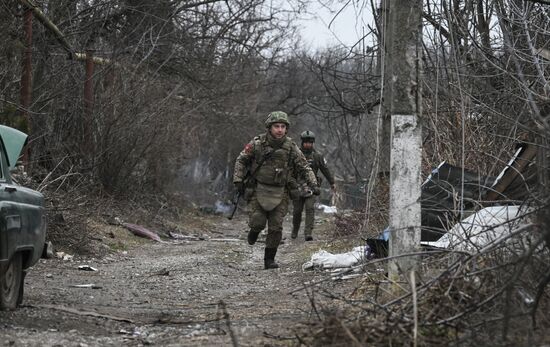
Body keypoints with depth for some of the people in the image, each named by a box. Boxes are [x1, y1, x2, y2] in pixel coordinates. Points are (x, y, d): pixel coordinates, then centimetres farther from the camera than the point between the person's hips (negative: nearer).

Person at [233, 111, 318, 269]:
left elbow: (304, 167, 2)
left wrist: (313, 183, -12)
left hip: (279, 193, 1)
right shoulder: (257, 143, -8)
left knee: (276, 227, -3)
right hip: (258, 190, -1)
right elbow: (241, 160, 3)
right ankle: (255, 230, 30)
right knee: (258, 222, -8)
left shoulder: (291, 147, -4)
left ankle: (269, 259, 9)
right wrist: (238, 179, -6)